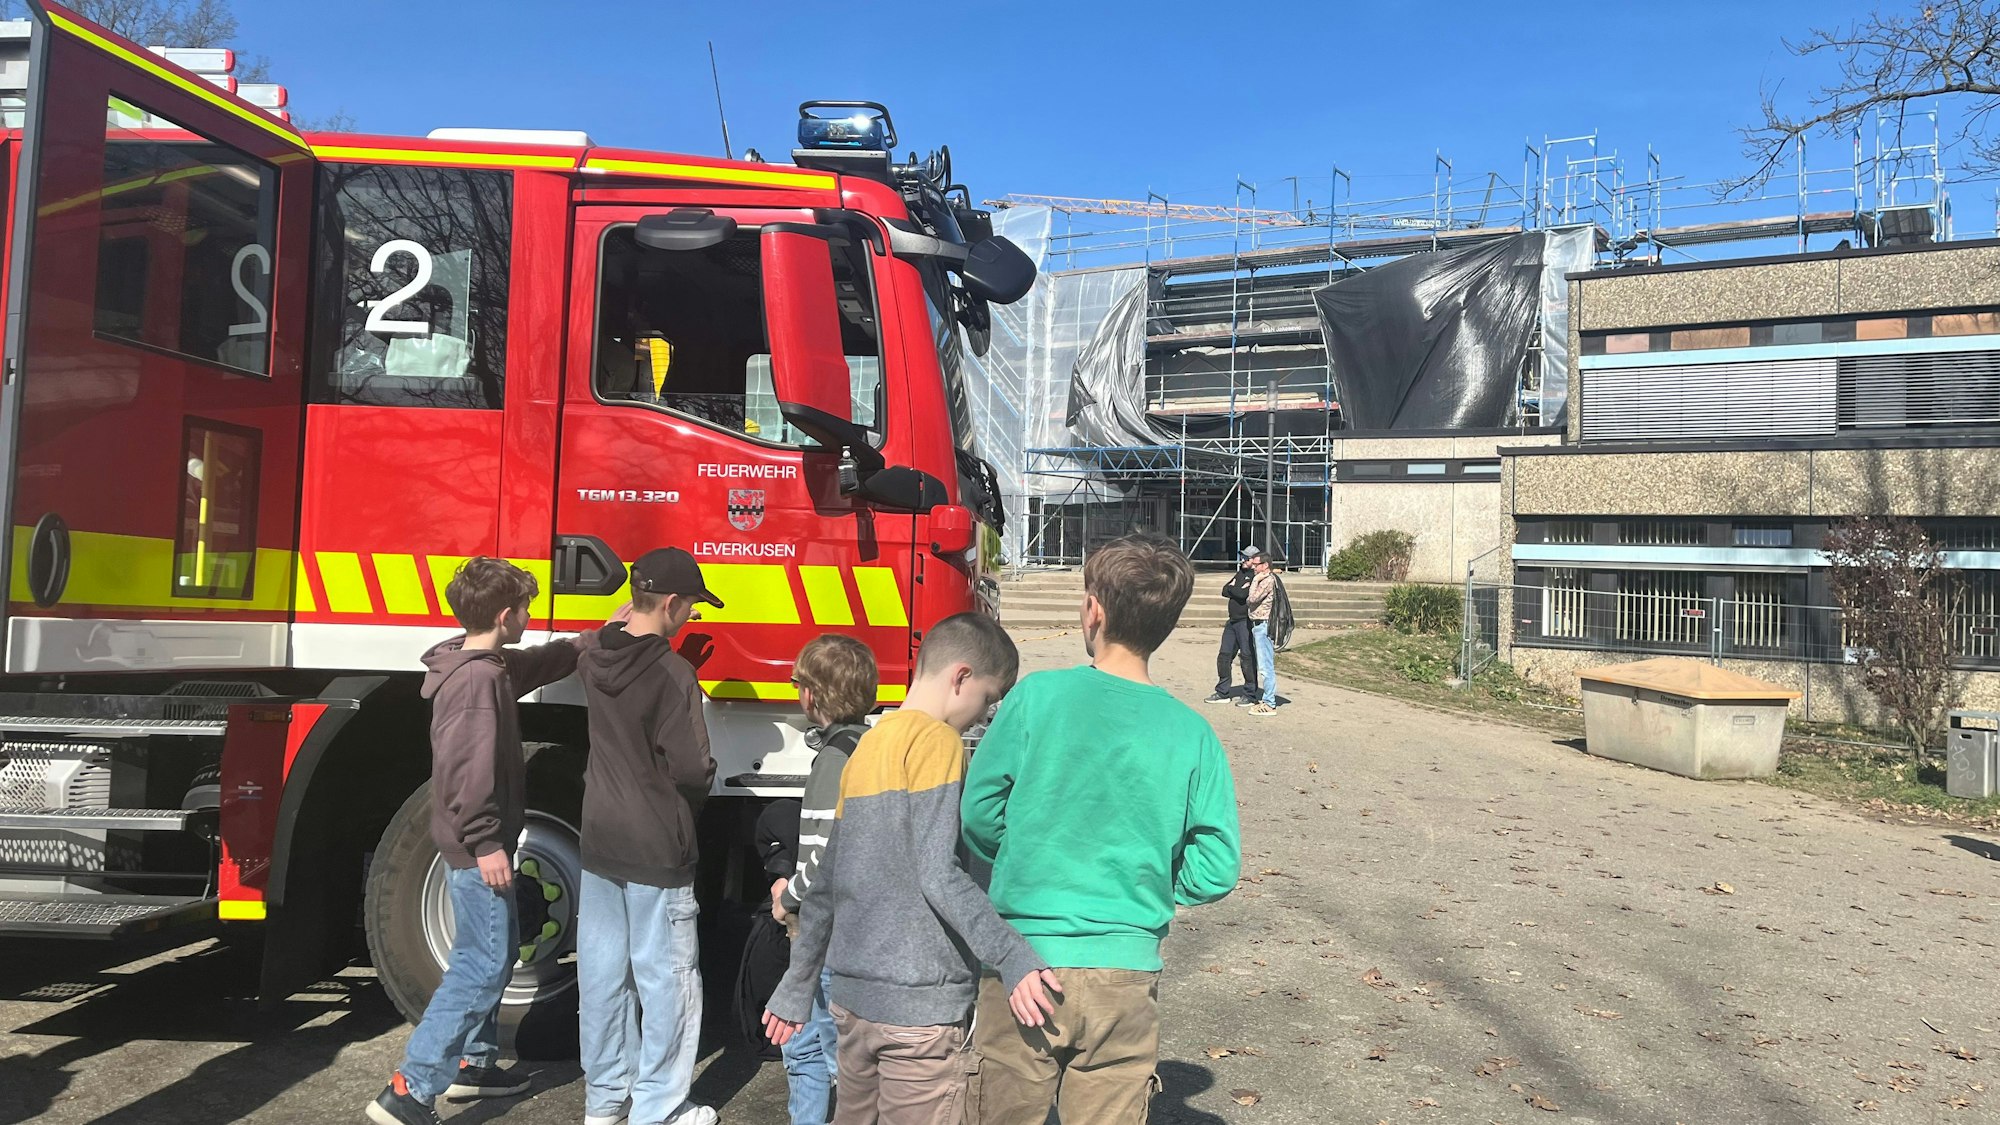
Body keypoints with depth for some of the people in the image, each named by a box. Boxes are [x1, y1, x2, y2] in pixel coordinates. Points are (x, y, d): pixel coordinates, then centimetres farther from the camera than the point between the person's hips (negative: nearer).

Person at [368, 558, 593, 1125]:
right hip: (477, 849, -11)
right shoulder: (476, 679, -22)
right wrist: (485, 844, -24)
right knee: (482, 966, -7)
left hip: (479, 844, 11)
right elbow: (463, 770, -27)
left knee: (495, 953, 20)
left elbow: (542, 662, 29)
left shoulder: (492, 664, 9)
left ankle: (473, 1062, 32)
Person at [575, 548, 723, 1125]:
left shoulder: (595, 660, 2)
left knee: (602, 971, 15)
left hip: (600, 842, 7)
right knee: (667, 978, 4)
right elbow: (690, 767, -19)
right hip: (656, 850, -7)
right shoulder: (673, 673, -20)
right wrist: (706, 776, 0)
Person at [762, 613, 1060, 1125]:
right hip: (918, 1005, -8)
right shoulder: (937, 741, -11)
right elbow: (938, 876, -21)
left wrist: (796, 988, 21)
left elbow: (827, 885, 16)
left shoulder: (868, 745, 13)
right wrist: (1013, 959, -23)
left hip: (851, 994, 8)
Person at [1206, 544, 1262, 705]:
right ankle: (1222, 693, 17)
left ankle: (1250, 694, 5)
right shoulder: (1240, 574, 17)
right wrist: (1238, 590, -8)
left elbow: (1242, 594, -22)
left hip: (1246, 621, -9)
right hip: (1233, 620, 9)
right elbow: (1225, 591, 10)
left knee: (1247, 657, -4)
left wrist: (1233, 588, -3)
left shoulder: (1257, 577, -10)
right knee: (1224, 655, 9)